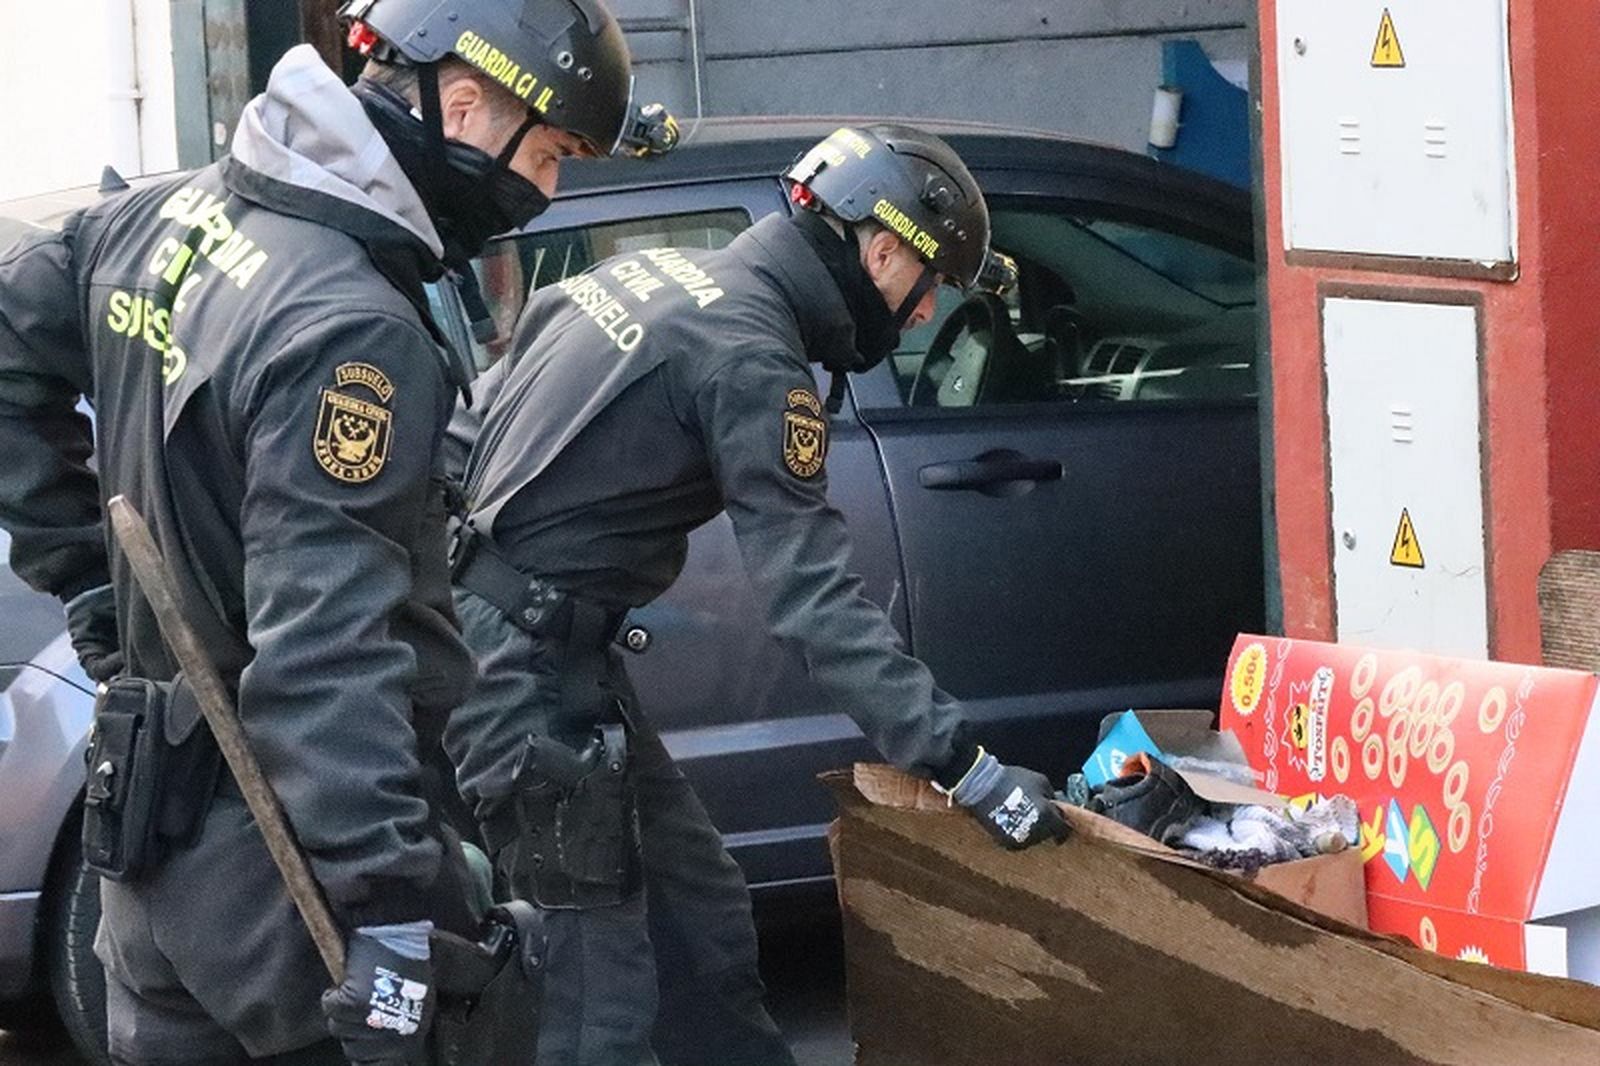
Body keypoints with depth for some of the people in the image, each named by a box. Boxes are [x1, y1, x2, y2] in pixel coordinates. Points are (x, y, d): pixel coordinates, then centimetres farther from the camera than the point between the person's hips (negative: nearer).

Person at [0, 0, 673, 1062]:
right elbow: (324, 651, -30)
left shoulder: (175, 214, 3)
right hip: (291, 863, -9)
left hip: (154, 826, 9)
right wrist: (389, 906, -32)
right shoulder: (351, 331, -24)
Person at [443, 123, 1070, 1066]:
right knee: (605, 985, -8)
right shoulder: (753, 361, -17)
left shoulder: (657, 272, 11)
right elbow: (816, 602, -23)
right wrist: (966, 768, -24)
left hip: (486, 625, 10)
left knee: (697, 917, 15)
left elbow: (475, 424, 18)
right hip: (527, 667, -10)